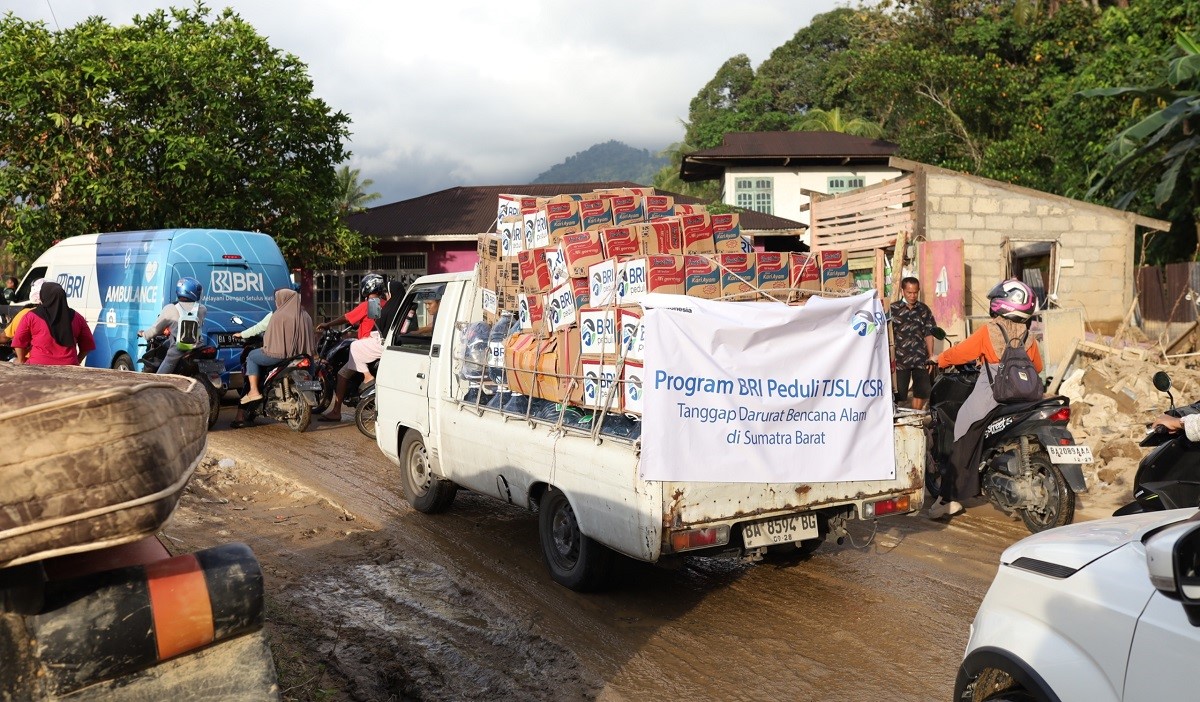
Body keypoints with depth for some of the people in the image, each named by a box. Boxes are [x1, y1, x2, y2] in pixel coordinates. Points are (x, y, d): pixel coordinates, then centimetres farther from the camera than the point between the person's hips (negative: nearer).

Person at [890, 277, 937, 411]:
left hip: (921, 359, 3)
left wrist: (931, 355, 3)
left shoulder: (924, 309, 8)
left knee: (921, 392, 5)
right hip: (901, 359, -3)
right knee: (898, 394, -2)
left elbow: (929, 334, 10)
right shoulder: (893, 309, -1)